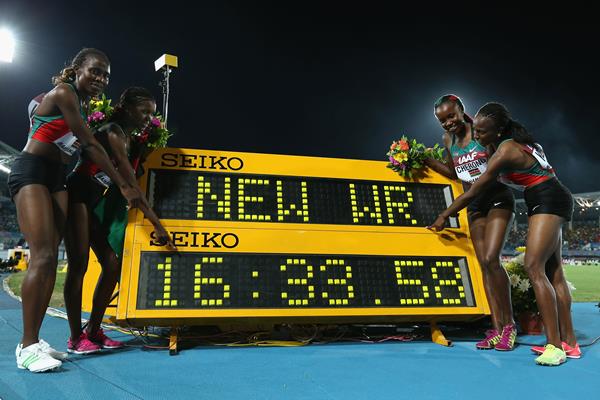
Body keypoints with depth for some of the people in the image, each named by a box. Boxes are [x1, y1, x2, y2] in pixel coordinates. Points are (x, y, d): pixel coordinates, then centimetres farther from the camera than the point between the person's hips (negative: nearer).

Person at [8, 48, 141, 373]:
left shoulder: (85, 105, 19)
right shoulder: (63, 93, -8)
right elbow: (91, 145, -13)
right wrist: (123, 185, -14)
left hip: (57, 177, 8)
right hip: (31, 171, -8)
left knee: (50, 258, -1)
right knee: (43, 256, -18)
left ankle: (33, 339, 3)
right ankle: (27, 347, -14)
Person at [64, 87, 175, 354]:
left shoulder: (129, 140, 13)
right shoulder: (114, 132, -14)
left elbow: (126, 186, 9)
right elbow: (131, 185, -21)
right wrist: (157, 225, -22)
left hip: (91, 204, 9)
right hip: (75, 197, -9)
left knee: (113, 264, 2)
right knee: (79, 265, -8)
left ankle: (93, 331, 11)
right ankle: (76, 339, 1)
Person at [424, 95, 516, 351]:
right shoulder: (448, 140, 6)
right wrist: (426, 160, 6)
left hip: (498, 199, -6)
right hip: (474, 205, 6)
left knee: (491, 259, -18)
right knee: (484, 265, 1)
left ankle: (508, 323, -1)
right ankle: (497, 328, 6)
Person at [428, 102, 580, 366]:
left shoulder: (504, 153, -20)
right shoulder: (512, 141, 7)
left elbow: (473, 193, -16)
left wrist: (443, 216, -8)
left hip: (549, 201, -10)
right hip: (549, 203, 10)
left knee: (534, 267, -19)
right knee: (553, 273, 7)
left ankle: (555, 346, -21)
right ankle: (568, 342, 10)